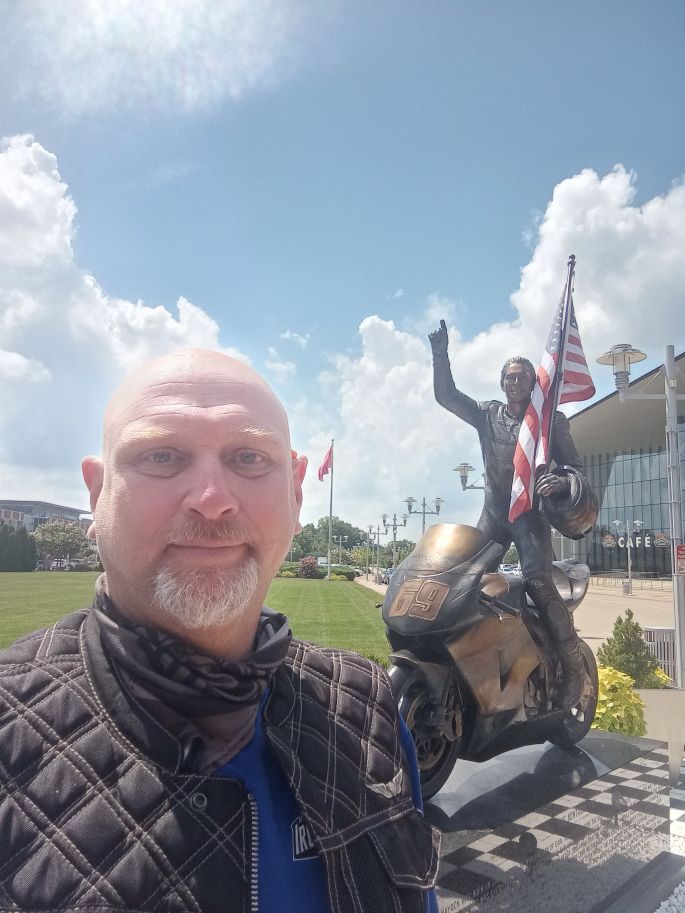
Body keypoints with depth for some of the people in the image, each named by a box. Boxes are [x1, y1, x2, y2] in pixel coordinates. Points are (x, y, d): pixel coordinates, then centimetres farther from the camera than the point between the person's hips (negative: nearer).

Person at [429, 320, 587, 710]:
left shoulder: (552, 419, 2)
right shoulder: (487, 414, 8)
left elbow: (575, 465, 1)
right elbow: (446, 396, 2)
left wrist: (560, 481, -23)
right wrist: (441, 356, -10)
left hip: (532, 511, -4)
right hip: (493, 513, 4)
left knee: (539, 582, -20)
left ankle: (574, 665, -13)